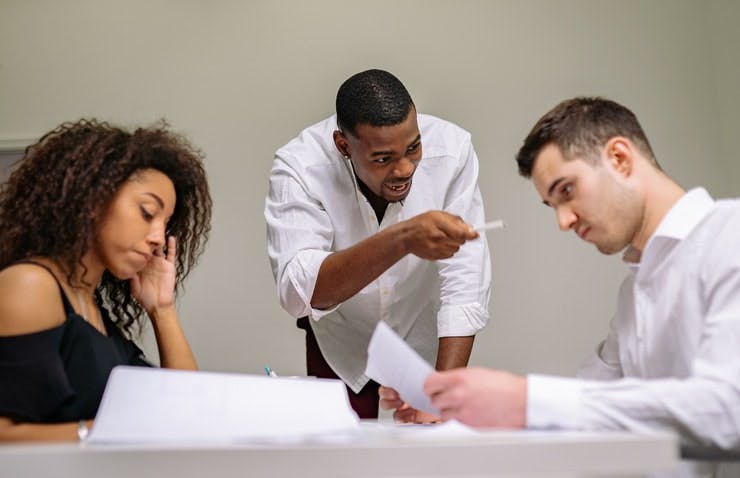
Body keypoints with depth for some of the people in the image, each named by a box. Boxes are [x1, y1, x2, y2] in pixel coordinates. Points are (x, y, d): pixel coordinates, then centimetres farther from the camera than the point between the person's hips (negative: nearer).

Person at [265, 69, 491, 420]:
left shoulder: (452, 150, -24)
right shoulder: (299, 166, -27)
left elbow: (464, 285, -25)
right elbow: (297, 292, -40)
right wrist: (402, 239, -53)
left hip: (426, 344, 1)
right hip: (341, 353, 0)